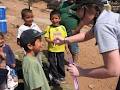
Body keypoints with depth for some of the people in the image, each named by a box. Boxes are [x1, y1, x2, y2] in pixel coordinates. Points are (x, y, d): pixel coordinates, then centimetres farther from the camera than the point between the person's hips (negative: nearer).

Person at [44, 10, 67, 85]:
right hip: (52, 50, -1)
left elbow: (65, 38, 7)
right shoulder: (49, 28, -6)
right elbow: (46, 38, -6)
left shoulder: (62, 27, -1)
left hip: (61, 50, 2)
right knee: (53, 64, 6)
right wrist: (51, 41, -25)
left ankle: (61, 76, 34)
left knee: (61, 64, 14)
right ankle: (55, 78, 22)